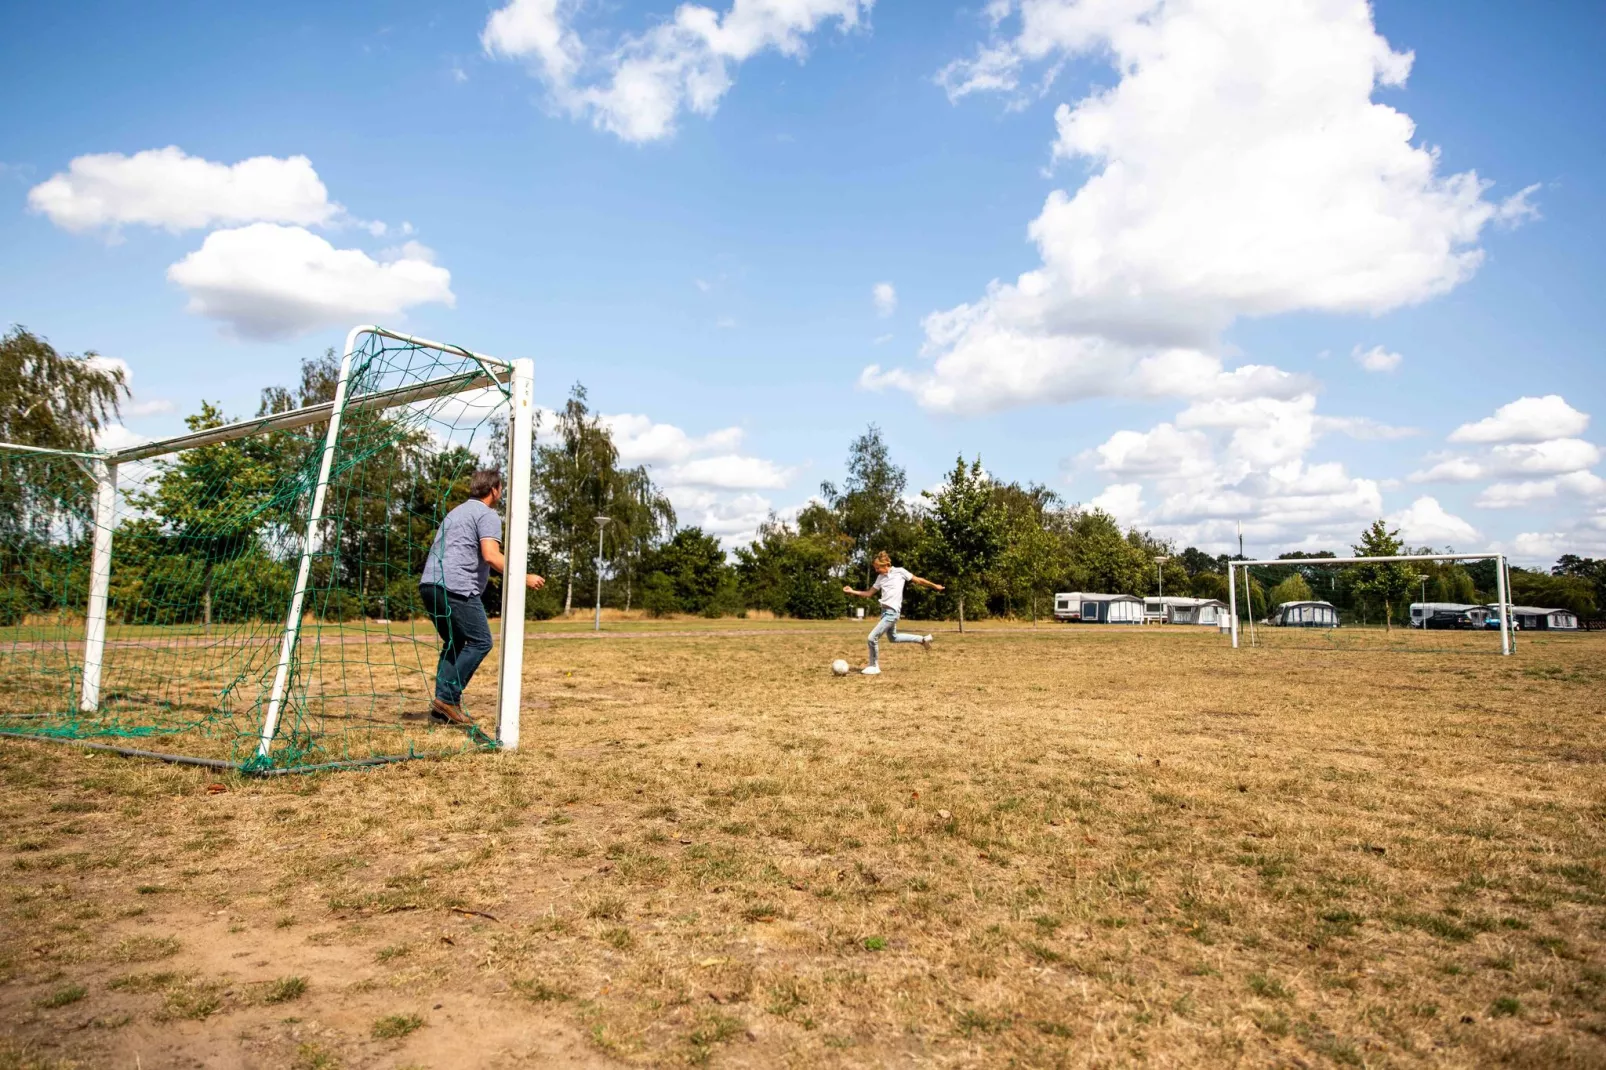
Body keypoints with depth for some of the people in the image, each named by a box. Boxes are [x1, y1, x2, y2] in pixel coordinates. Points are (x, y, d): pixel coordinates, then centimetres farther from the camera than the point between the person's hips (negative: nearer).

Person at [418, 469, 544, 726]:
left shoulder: (456, 512, 27)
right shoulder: (487, 515, -2)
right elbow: (491, 556, -17)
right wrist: (524, 579, -14)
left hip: (429, 584, 9)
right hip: (456, 587, -9)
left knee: (453, 643, 17)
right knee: (480, 641, -2)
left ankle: (442, 707, 10)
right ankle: (448, 698, -9)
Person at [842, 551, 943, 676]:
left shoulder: (900, 572, -7)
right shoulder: (880, 577, 10)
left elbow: (918, 580, 4)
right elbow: (869, 594, 15)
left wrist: (934, 586, 11)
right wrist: (852, 592, 3)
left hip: (892, 612, -8)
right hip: (884, 610, 8)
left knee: (872, 637, -11)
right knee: (893, 637, 24)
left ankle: (874, 667, 6)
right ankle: (923, 639, 36)